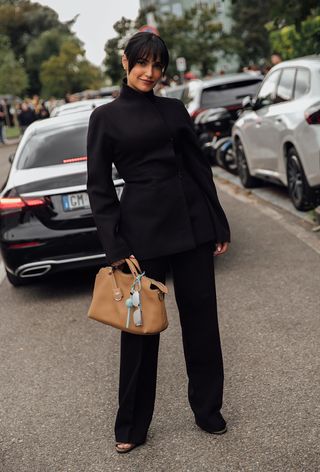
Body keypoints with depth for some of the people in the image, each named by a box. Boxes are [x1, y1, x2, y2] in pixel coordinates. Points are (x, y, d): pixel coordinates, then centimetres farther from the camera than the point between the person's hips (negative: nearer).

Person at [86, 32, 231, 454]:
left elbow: (200, 167, 12)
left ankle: (208, 409, 29)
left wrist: (220, 226, 8)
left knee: (201, 316, 10)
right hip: (142, 225, -3)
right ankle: (131, 426, 23)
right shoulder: (105, 117, 1)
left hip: (191, 220, 3)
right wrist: (115, 247, -8)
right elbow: (99, 186, -1)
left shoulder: (174, 110, 10)